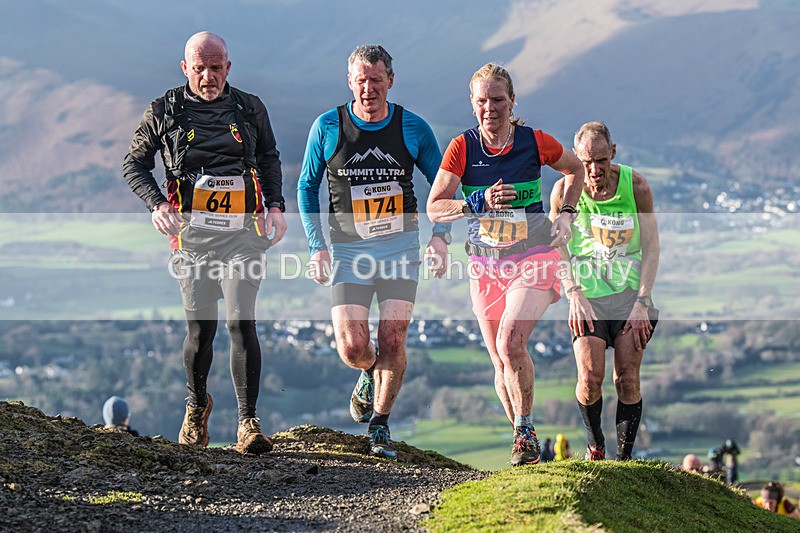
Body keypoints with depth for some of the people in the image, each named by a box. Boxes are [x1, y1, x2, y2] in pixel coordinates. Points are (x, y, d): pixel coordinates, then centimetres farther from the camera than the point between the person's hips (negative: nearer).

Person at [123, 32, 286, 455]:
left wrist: (276, 206, 9)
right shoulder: (164, 111, 2)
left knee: (241, 322, -13)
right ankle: (196, 406, 32)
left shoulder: (250, 109, 7)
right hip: (193, 235, 0)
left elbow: (269, 159, 23)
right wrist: (157, 204, -7)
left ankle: (248, 424, -11)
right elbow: (134, 164, 10)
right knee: (200, 329, 4)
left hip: (242, 233, 0)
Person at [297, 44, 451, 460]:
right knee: (352, 347, -10)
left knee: (392, 340, -9)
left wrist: (440, 236, -5)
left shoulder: (413, 128, -2)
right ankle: (370, 376, 27)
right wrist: (317, 247, -1)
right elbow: (307, 187, 7)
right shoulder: (327, 126, -3)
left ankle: (380, 427, 9)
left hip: (400, 244, 0)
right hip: (348, 248, 0)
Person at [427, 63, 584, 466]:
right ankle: (525, 443, 24)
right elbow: (434, 209, -11)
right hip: (485, 264, 2)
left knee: (511, 343, -24)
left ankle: (526, 432, -10)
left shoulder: (535, 142, -6)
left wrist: (565, 215, 3)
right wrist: (480, 202, -26)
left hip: (534, 258, -2)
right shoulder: (462, 147, -6)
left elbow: (575, 170, 15)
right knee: (501, 363, 5)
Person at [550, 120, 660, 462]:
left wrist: (642, 301, -8)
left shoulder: (635, 185, -4)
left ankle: (624, 457, 3)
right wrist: (574, 294, -10)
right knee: (590, 376, -14)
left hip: (630, 292, 1)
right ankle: (594, 445, 11)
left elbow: (651, 247, 0)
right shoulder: (565, 190, -5)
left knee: (627, 377, -8)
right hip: (587, 296, 0)